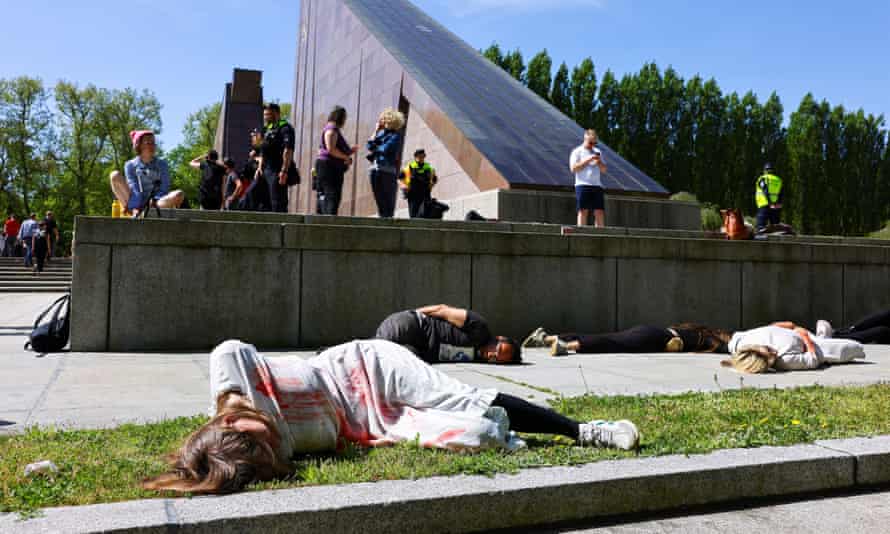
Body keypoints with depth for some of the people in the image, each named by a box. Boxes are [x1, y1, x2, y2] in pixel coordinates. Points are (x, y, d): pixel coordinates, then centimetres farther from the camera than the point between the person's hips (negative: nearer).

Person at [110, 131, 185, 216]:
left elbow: (164, 189, -1)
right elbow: (133, 189, -6)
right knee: (115, 175, -17)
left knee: (179, 194, -27)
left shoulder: (162, 165, 10)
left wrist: (154, 201, -21)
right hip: (136, 204, 0)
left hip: (155, 204, 0)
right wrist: (135, 209, -23)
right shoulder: (131, 165, 7)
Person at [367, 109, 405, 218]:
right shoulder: (381, 133, 18)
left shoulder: (395, 136, -1)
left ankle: (388, 218, -4)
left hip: (387, 171, -6)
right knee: (379, 199, 7)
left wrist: (374, 148, 5)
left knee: (388, 200, -5)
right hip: (375, 170, 6)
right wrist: (376, 131, 6)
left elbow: (386, 149, -13)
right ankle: (382, 217, 10)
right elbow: (370, 145, 8)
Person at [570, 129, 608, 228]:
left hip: (597, 185, 5)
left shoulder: (597, 152, 21)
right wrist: (588, 160, -11)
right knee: (583, 211, -8)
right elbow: (573, 168, -7)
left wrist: (599, 162, -1)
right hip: (583, 185, -5)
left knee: (600, 212, -3)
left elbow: (604, 170, 19)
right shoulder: (577, 152, 6)